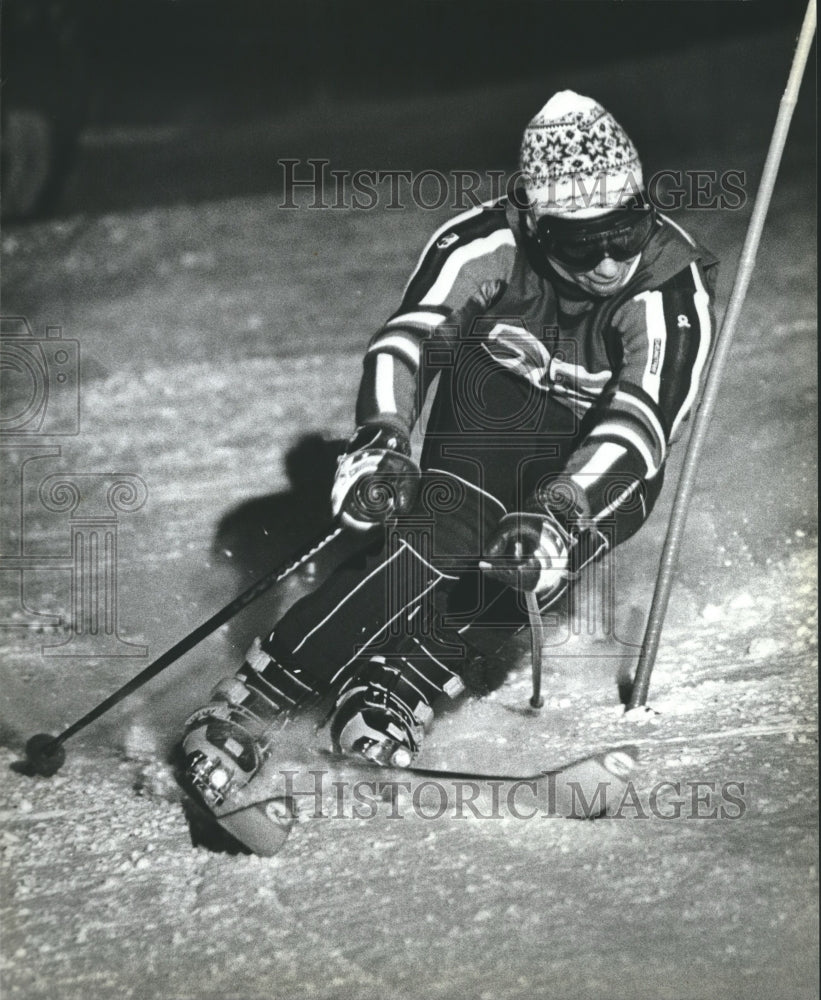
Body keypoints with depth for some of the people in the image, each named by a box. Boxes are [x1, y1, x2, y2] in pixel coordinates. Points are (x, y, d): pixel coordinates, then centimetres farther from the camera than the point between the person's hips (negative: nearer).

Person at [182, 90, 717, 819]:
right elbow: (409, 336, -22)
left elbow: (642, 423, -28)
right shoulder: (490, 243, -16)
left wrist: (560, 512, -43)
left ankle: (407, 682, -35)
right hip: (478, 422, -1)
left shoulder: (674, 286, -19)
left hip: (598, 470, 1)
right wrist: (382, 441, -41)